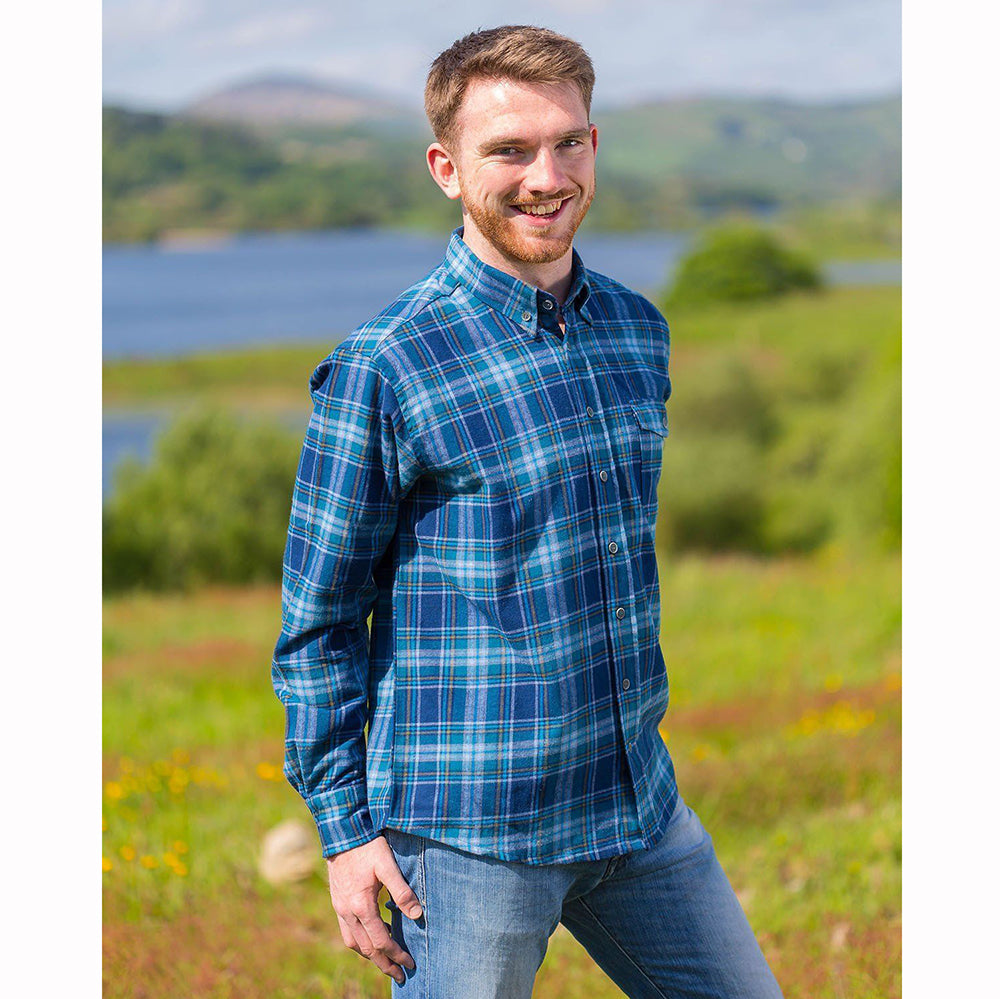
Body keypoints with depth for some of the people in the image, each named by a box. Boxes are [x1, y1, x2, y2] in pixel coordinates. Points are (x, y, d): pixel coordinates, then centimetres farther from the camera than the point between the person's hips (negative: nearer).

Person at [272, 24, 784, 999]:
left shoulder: (638, 332, 7)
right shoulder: (379, 369, -12)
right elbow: (318, 620, -6)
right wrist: (344, 827, -8)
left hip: (641, 808, 6)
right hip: (468, 831, -6)